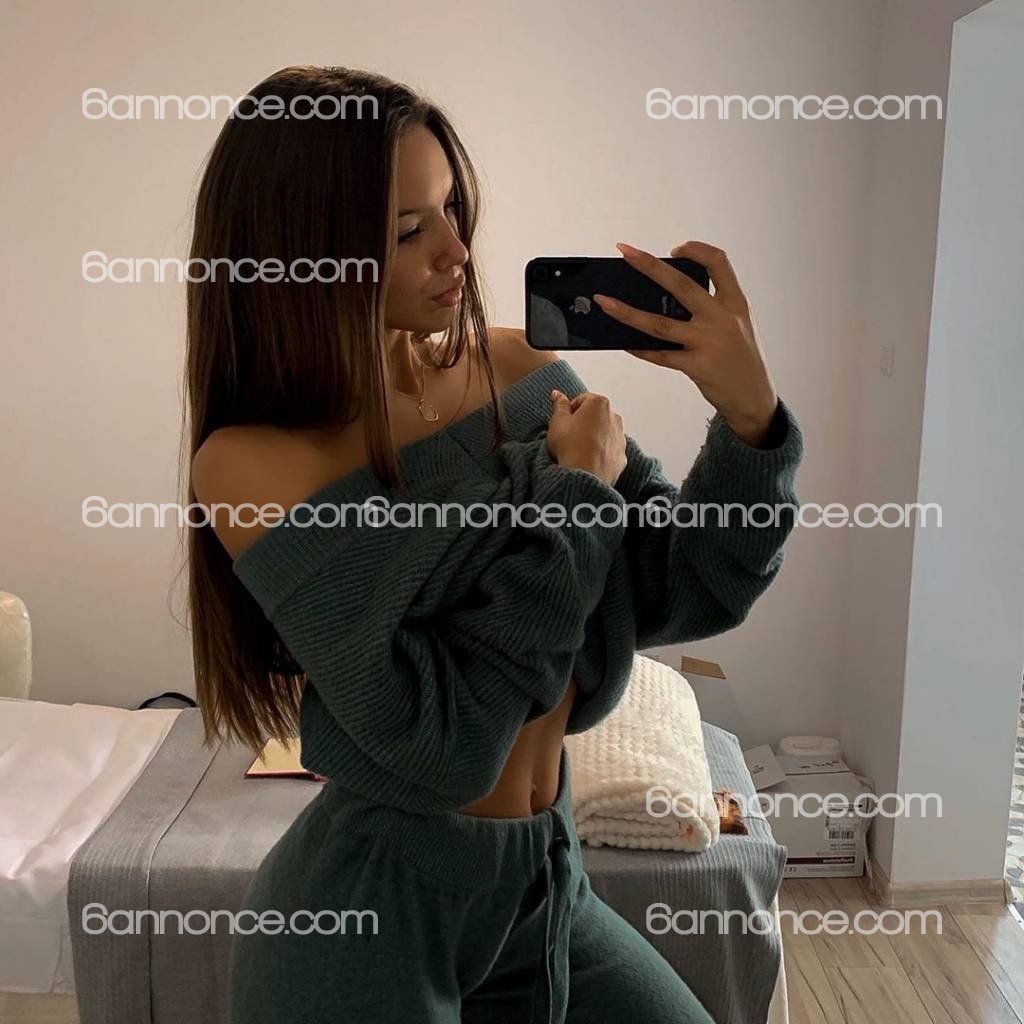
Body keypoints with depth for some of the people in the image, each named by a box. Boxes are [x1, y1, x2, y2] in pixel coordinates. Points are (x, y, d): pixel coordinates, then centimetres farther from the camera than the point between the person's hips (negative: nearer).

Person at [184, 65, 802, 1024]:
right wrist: (575, 492, -19)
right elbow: (442, 742, -25)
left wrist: (749, 415, -21)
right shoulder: (252, 464, -20)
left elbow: (686, 594, -5)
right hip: (366, 916, -4)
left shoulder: (518, 369, -6)